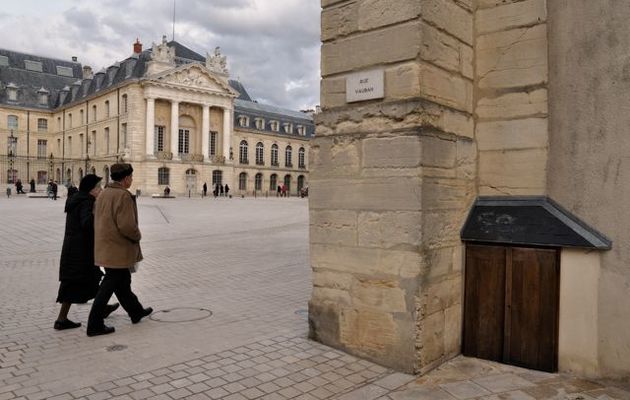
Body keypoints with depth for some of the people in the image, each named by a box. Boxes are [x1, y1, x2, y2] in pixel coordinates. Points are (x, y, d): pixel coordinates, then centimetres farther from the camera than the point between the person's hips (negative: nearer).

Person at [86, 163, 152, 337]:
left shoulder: (103, 194, 9)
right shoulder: (123, 196, -20)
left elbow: (97, 220, 14)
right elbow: (127, 225, -25)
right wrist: (138, 236, -7)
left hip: (104, 247, 10)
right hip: (117, 250, -10)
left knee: (122, 281, 20)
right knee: (109, 285, 0)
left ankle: (136, 311, 36)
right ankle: (95, 325, 7)